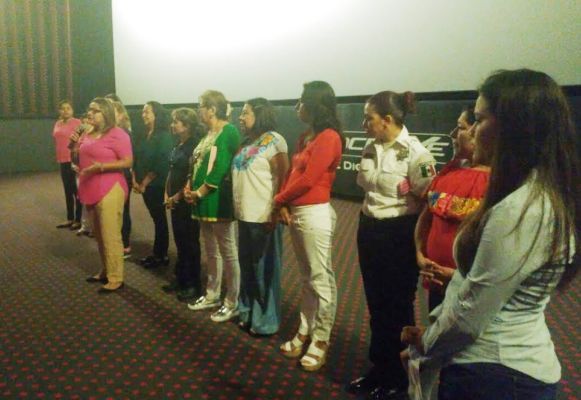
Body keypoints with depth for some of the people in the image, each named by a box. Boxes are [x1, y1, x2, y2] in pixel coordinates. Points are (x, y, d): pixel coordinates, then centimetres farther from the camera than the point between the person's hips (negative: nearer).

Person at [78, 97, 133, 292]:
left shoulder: (117, 134, -11)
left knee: (110, 236, -5)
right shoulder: (89, 134, 15)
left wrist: (101, 167, -23)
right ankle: (106, 271, 29)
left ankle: (116, 278, 4)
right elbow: (83, 159, 28)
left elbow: (128, 162, -16)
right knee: (99, 235, 16)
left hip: (110, 191, -9)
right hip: (92, 191, 9)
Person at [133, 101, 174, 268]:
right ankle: (157, 253, 22)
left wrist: (145, 183, -13)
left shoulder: (164, 137, -12)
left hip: (157, 185, -7)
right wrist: (135, 180, 1)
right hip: (145, 185, 7)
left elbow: (160, 165, -18)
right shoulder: (145, 136, 12)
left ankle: (161, 255, 12)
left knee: (160, 220, 2)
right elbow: (137, 159, 12)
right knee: (156, 219, 14)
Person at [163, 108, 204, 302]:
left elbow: (192, 177, -19)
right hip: (175, 201, 8)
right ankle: (180, 280, 27)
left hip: (187, 201, -8)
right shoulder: (178, 145, 12)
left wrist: (177, 197, -13)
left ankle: (194, 285, 12)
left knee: (190, 243, 1)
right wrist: (167, 195, 7)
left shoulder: (194, 145, -14)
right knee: (180, 242, 15)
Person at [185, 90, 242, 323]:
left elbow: (221, 168, -19)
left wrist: (199, 192, -15)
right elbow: (198, 164, 18)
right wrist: (189, 188, 3)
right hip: (204, 200, 10)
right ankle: (212, 296, 30)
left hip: (219, 200, -9)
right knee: (211, 251, 17)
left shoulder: (229, 132, -12)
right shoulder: (209, 134, 17)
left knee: (228, 252, -1)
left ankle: (233, 303, 9)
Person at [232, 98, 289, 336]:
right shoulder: (248, 142, 16)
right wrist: (238, 207, 14)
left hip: (264, 216, -9)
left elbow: (281, 178, -16)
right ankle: (248, 312, 33)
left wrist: (273, 213, -19)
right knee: (247, 266, 17)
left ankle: (265, 321, 16)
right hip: (245, 214, 9)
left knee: (264, 269, 2)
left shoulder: (273, 140, -10)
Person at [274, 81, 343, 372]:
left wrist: (278, 200, -4)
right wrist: (284, 205, -1)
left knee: (321, 279, 1)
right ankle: (305, 332, 27)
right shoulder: (306, 136, 15)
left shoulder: (328, 137, -13)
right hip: (295, 213, 9)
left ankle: (321, 341, 12)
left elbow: (308, 179, -17)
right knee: (307, 277, 16)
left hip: (315, 214, -9)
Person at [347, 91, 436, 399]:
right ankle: (379, 368, 35)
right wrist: (366, 222, 14)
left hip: (399, 234, -7)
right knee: (375, 303, 16)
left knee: (398, 307, 9)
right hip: (369, 231, 7)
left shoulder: (415, 152, -18)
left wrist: (415, 239, -10)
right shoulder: (371, 150, 5)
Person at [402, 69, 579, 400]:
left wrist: (425, 346, -5)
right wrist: (431, 331, 8)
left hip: (492, 373, -8)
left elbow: (470, 316, -24)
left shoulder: (520, 211, -28)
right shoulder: (546, 195, 4)